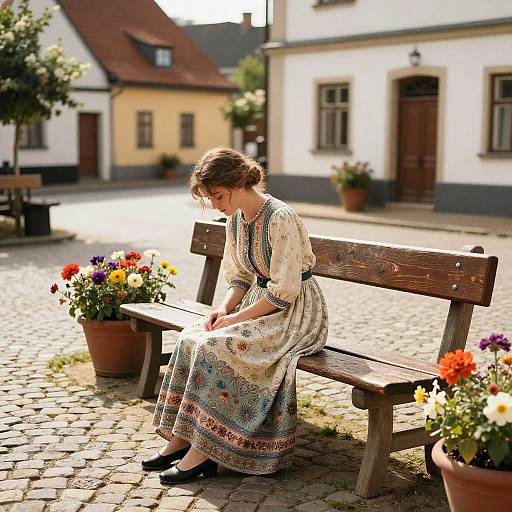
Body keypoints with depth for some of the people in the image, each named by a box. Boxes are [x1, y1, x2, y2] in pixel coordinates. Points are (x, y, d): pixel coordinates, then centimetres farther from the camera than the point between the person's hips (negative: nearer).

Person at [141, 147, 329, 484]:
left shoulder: (281, 219, -22)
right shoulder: (236, 218, 5)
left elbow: (284, 292, -22)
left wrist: (237, 317, -19)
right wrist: (225, 308, -5)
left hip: (297, 312, -8)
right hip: (262, 302, 8)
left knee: (214, 345, -25)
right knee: (191, 337, -10)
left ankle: (203, 450, -16)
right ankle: (182, 438, -6)